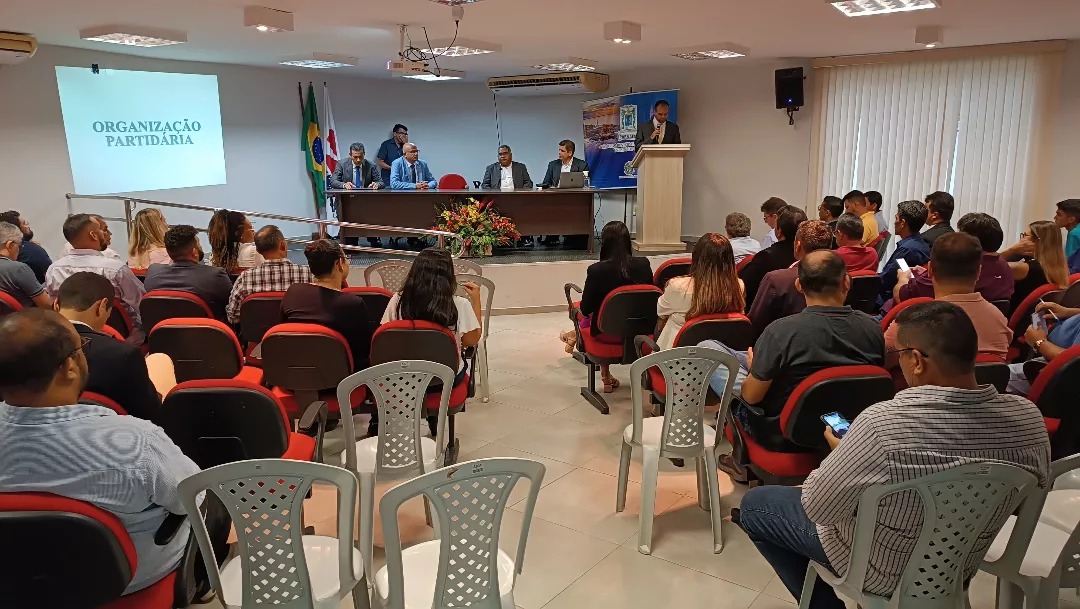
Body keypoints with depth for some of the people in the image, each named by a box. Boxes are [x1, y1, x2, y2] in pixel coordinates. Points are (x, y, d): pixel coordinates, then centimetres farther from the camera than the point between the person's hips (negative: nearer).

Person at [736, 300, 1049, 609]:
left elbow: (817, 507, -24)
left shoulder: (884, 423, -36)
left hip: (880, 571, -6)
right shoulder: (1029, 418, -19)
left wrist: (840, 451, -4)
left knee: (753, 503, 14)